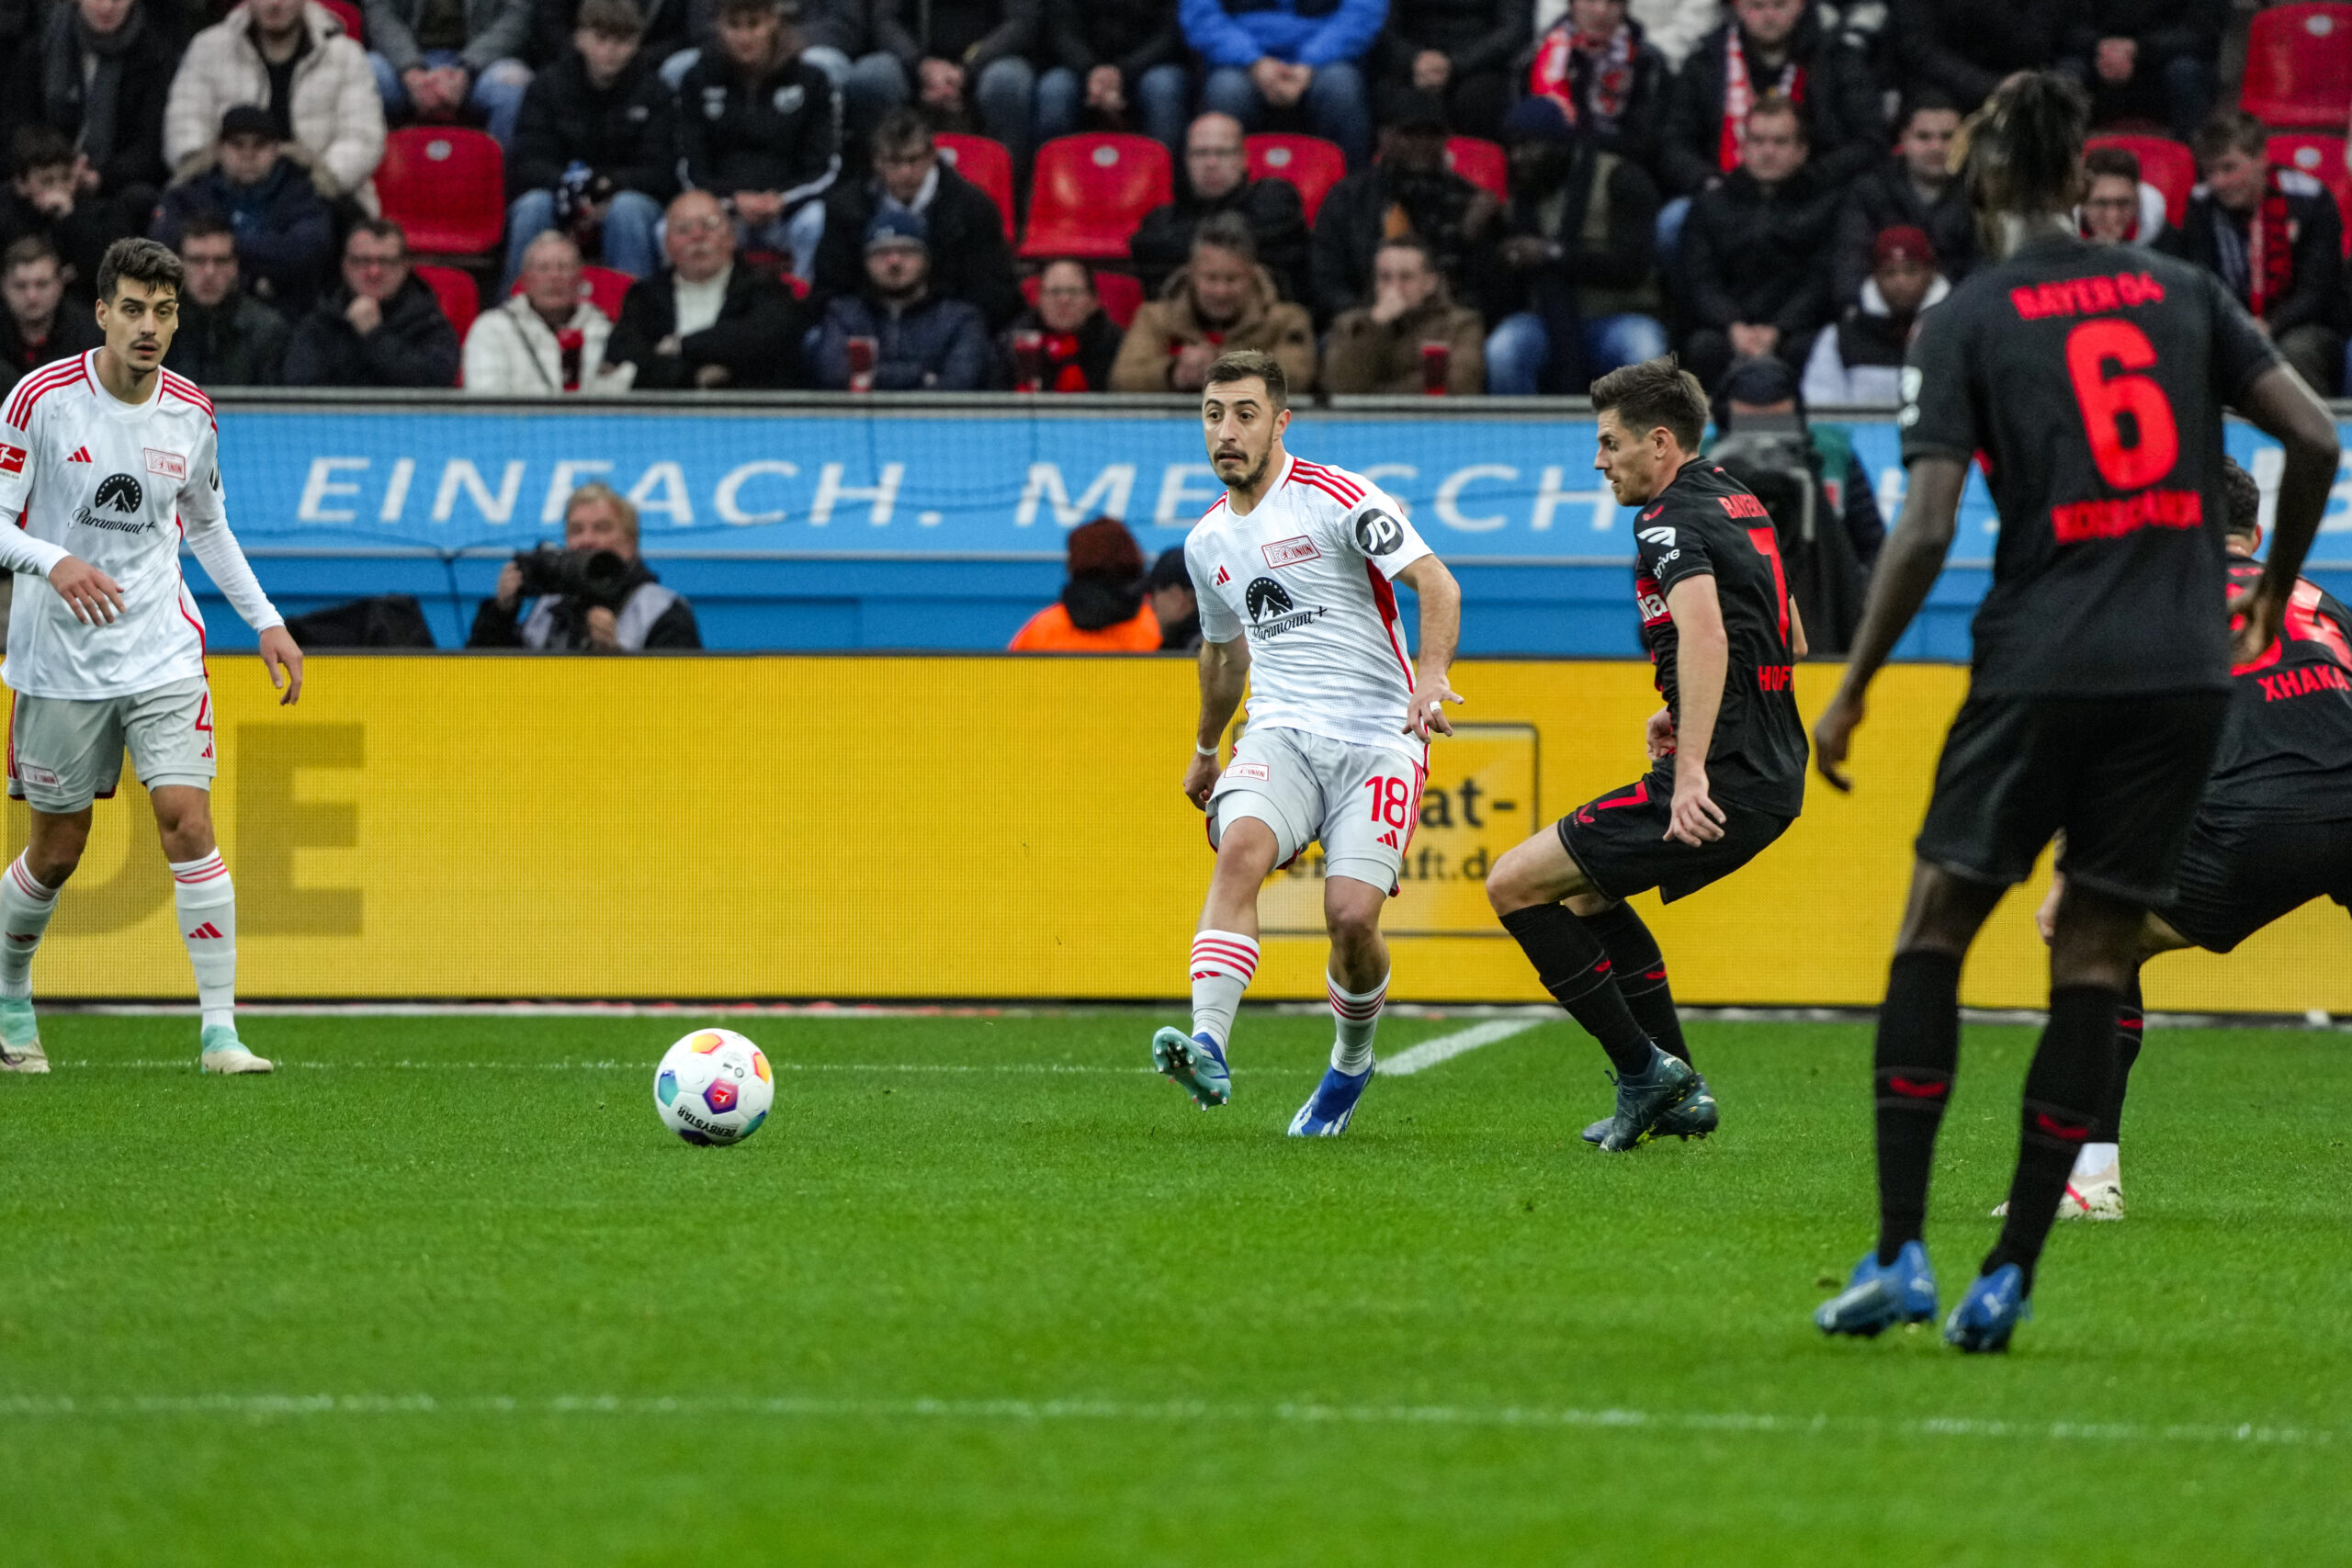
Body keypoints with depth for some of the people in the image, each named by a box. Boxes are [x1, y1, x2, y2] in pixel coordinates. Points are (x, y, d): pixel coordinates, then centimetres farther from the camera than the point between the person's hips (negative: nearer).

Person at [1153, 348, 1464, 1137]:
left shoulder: (1336, 498, -7)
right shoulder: (1207, 542, 13)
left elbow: (1437, 583, -15)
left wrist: (1431, 676, -33)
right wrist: (1205, 748, 43)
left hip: (1378, 738, -4)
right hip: (1280, 736, 4)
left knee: (1351, 916, -15)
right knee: (1239, 850, -27)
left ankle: (1351, 1064, 16)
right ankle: (1209, 1049, -42)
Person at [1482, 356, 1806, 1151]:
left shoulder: (1671, 524, -13)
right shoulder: (1738, 503, 17)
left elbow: (1705, 633, -31)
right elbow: (1790, 641, 28)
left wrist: (1691, 773, -38)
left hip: (1722, 785, -10)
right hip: (1773, 771, 10)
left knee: (1515, 884, -5)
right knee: (1585, 890, 28)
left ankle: (1645, 1070, -4)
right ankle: (1680, 1094, 22)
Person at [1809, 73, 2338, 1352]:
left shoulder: (1966, 321, -1)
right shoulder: (2178, 292, 8)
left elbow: (1925, 529, -8)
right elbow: (2315, 440, 2)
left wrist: (1851, 688, 1)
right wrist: (2272, 589, 17)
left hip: (2042, 666, -3)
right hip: (2183, 670, 3)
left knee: (1934, 928, 10)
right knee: (2093, 966, 7)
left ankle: (1900, 1253, 2)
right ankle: (2009, 1276, 4)